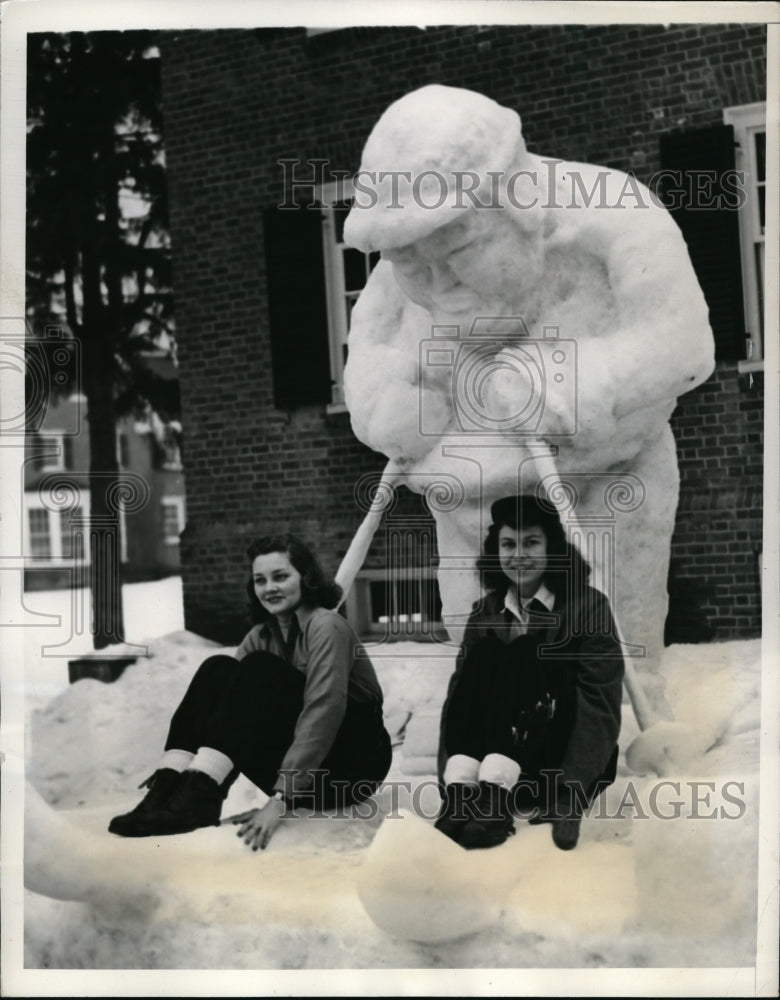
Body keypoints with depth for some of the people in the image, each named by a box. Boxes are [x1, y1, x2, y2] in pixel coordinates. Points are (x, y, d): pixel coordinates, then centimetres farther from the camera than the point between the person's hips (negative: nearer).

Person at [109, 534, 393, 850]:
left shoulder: (326, 626, -13)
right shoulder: (261, 635, 9)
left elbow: (323, 712, -27)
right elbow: (233, 700, -2)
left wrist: (280, 800, -36)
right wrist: (172, 765, -17)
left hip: (353, 760, -6)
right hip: (298, 775, 6)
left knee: (259, 670, -26)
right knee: (218, 670, -14)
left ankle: (199, 795, -39)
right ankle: (167, 789, -28)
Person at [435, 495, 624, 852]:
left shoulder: (588, 605, -2)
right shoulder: (485, 613, 10)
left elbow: (600, 702, -12)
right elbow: (459, 692, -2)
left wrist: (568, 793, -26)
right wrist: (451, 777, -19)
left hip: (563, 761, -3)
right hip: (498, 758, 3)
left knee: (524, 654, -23)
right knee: (483, 653, -19)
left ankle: (495, 793, -40)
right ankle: (462, 790, -38)